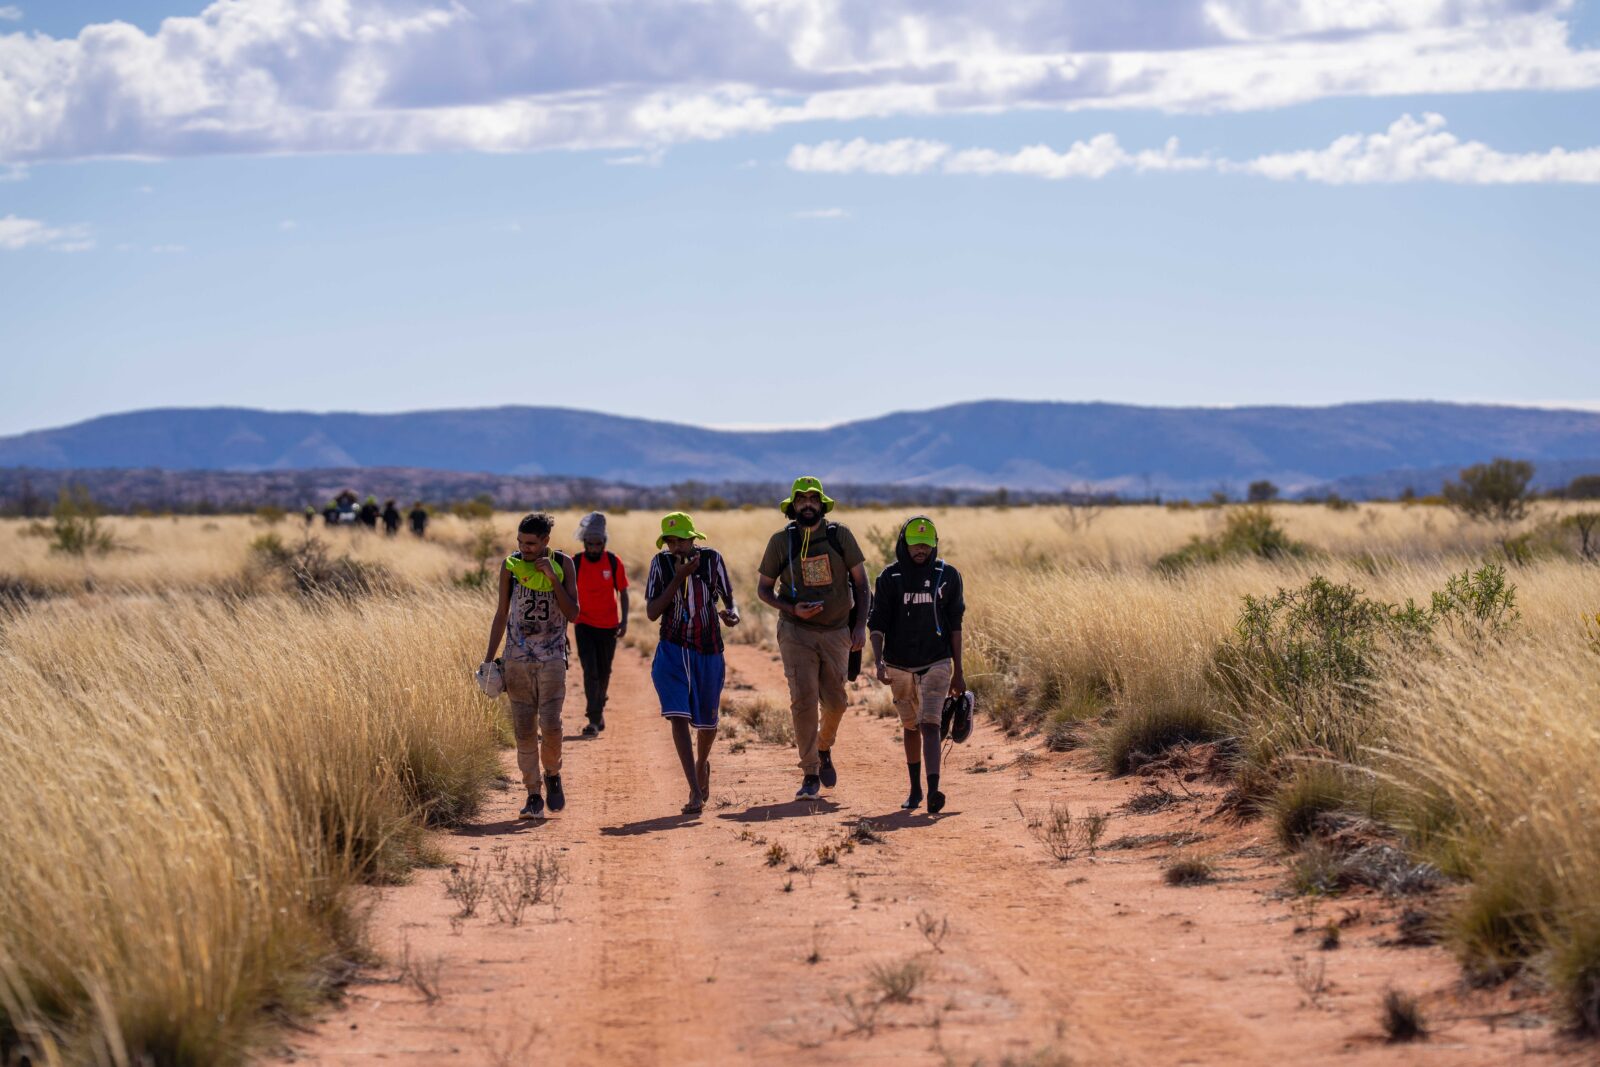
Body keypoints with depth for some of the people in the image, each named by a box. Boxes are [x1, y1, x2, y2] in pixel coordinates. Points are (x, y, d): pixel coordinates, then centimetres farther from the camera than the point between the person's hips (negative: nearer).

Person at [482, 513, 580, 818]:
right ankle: (533, 795, 7)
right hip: (518, 658, 2)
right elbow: (501, 615, 8)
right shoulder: (510, 566, 0)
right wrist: (489, 658, 4)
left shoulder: (563, 564, -3)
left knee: (550, 726, -13)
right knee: (524, 729, -1)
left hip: (552, 658, -1)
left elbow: (572, 614, -8)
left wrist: (552, 577, -16)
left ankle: (552, 775, 14)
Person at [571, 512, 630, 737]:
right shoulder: (575, 563, -7)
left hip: (608, 625, 2)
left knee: (604, 672, 12)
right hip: (584, 624, -2)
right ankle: (595, 719, -15)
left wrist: (624, 620, -4)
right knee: (590, 671, -12)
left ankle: (598, 709, 34)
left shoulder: (613, 562, -5)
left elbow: (622, 592, 3)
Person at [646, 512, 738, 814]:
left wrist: (732, 613, -23)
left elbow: (728, 597, 2)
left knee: (707, 721, 12)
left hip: (708, 652, 1)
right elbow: (651, 613, -12)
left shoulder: (712, 559, -7)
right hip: (672, 651, -1)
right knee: (678, 715, -17)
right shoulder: (661, 563, -6)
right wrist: (679, 577, -19)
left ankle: (702, 764, 46)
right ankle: (696, 792, -20)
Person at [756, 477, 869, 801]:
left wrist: (860, 625, -4)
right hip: (797, 632, -2)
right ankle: (810, 775, -3)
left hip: (837, 632, 2)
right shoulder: (781, 541, -3)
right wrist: (792, 609, -13)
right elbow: (764, 588, 5)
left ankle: (824, 750, 37)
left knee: (835, 703, 6)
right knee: (804, 701, -10)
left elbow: (860, 581, 5)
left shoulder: (840, 536, 0)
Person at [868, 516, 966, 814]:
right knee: (911, 728, 14)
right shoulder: (890, 578, -3)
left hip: (936, 664, -1)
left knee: (930, 725, -15)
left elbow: (954, 626, 4)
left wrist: (958, 671, 3)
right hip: (899, 666, 1)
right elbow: (877, 625, -5)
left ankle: (933, 792, -27)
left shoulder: (948, 576, 0)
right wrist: (879, 663, -19)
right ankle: (915, 789, 29)